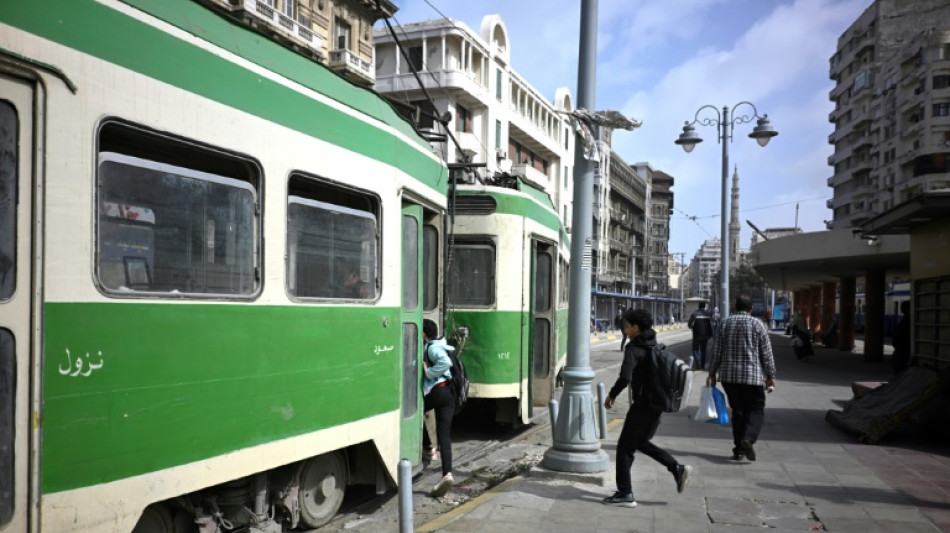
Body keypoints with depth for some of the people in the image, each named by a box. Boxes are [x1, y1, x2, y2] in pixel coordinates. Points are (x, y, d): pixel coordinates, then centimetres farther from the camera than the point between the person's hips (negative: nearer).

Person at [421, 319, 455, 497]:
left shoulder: (431, 347, -8)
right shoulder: (442, 345, 23)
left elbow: (445, 362, -25)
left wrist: (428, 372, -15)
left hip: (436, 390, -8)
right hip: (450, 393, 8)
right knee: (445, 435, 1)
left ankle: (428, 449, 23)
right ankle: (447, 474, -10)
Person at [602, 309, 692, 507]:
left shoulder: (633, 348, -16)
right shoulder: (657, 347, 10)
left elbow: (625, 377, -26)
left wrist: (611, 395, -13)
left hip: (643, 404, -8)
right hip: (657, 403, 8)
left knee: (625, 446, 3)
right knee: (641, 442, 23)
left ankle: (625, 494, 7)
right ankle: (678, 469, 14)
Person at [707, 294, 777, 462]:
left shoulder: (726, 323, 6)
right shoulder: (757, 324, -2)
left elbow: (717, 351, 5)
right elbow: (766, 353, -1)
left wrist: (712, 374, 11)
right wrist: (770, 376, 5)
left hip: (729, 375, 3)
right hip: (752, 376, -3)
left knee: (737, 410, 11)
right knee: (756, 410, 5)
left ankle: (738, 449, 10)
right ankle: (748, 439, -19)